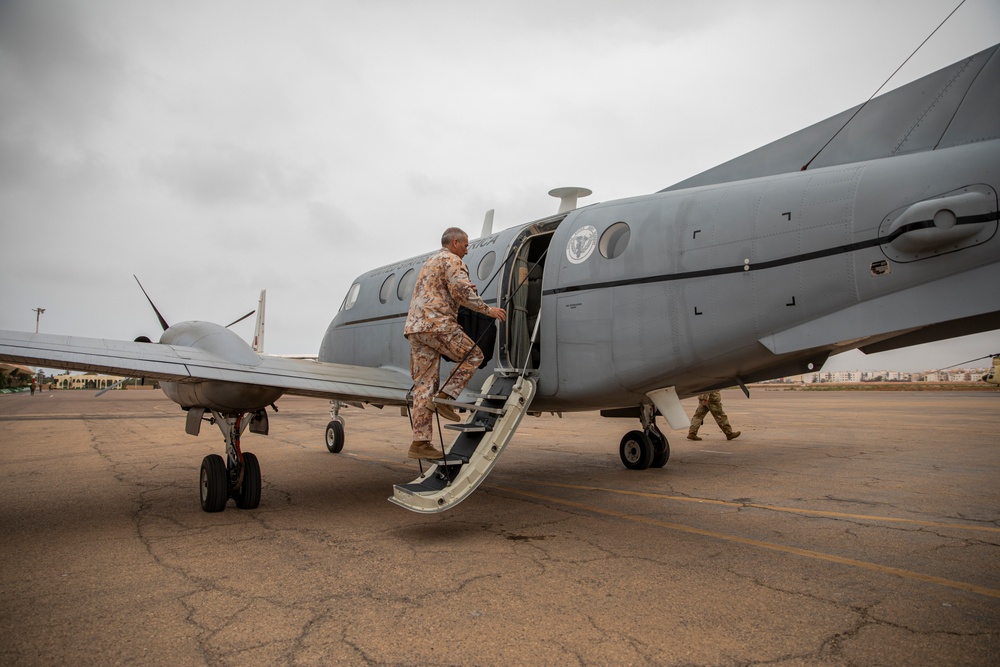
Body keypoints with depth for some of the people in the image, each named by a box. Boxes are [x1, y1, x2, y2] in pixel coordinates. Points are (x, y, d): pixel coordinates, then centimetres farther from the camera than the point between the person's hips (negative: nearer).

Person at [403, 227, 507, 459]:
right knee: (473, 355, 7)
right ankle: (444, 396, -6)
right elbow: (461, 292, -12)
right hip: (437, 323, -9)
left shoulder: (429, 262, 31)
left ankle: (420, 443, 0)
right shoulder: (451, 260, 1)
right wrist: (487, 310, -6)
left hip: (415, 327, 9)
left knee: (424, 385, 3)